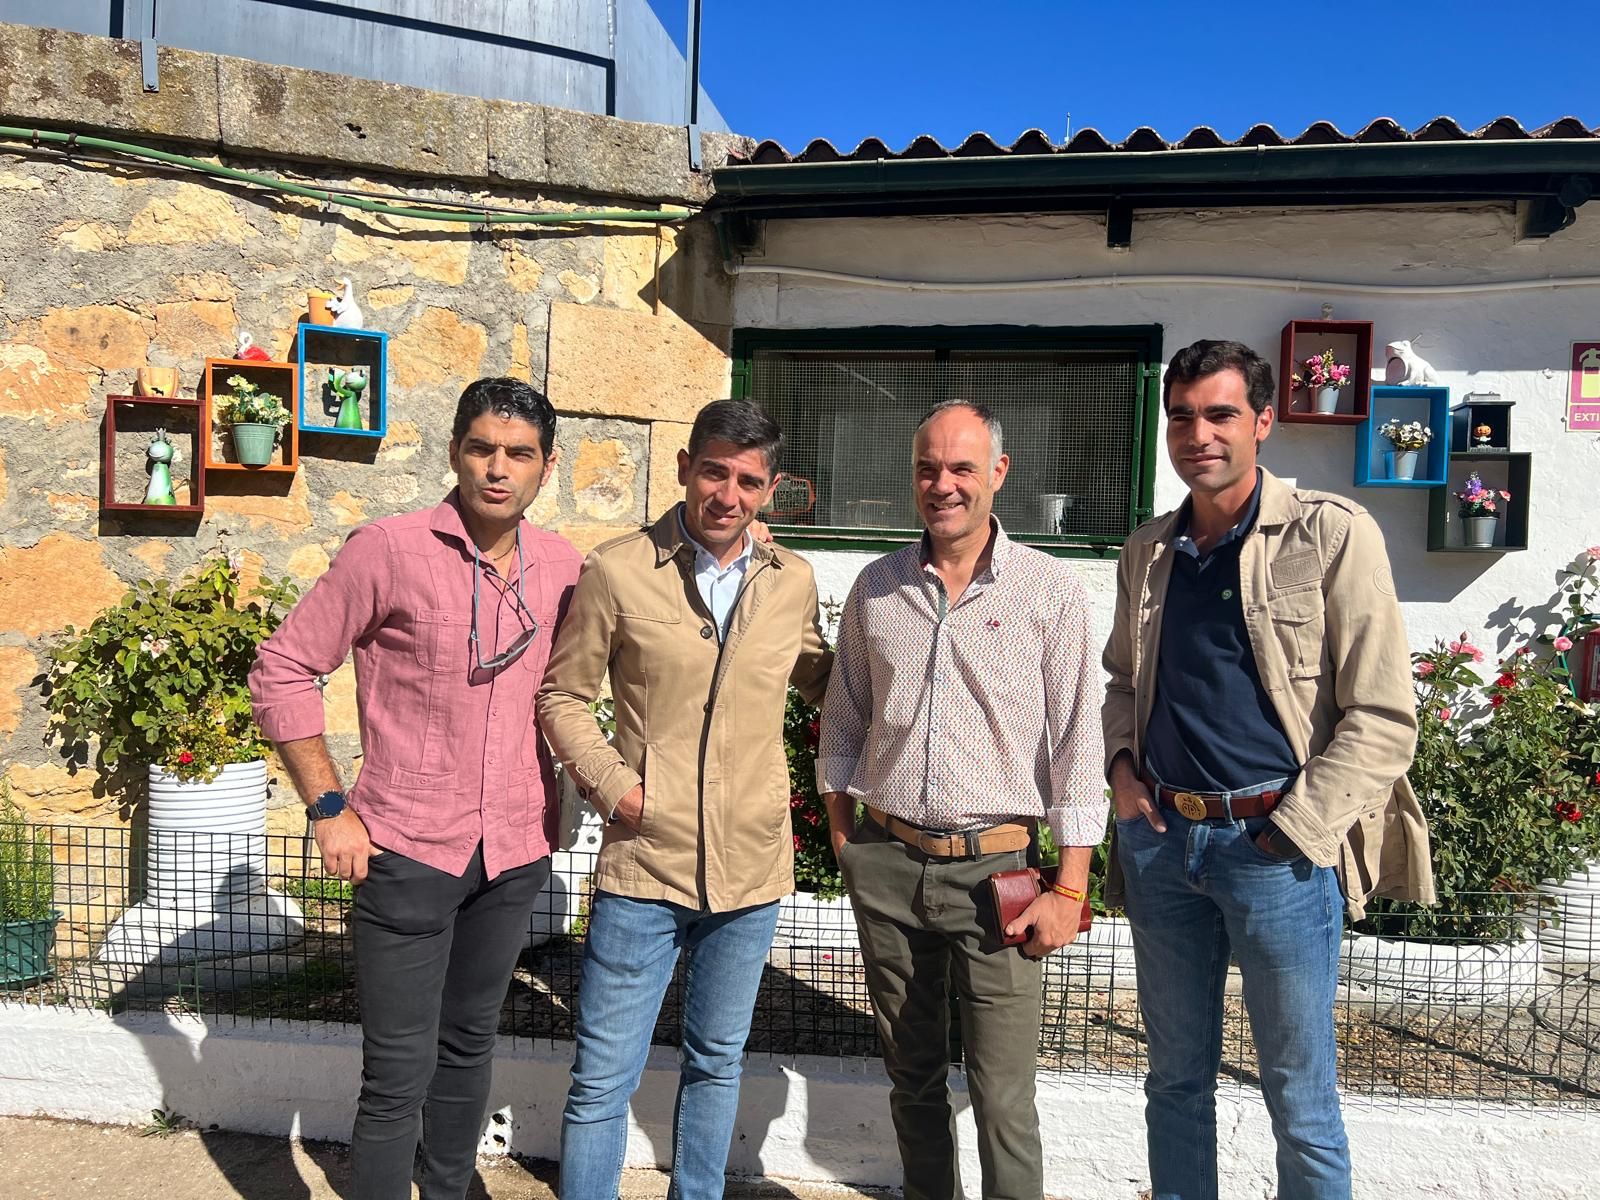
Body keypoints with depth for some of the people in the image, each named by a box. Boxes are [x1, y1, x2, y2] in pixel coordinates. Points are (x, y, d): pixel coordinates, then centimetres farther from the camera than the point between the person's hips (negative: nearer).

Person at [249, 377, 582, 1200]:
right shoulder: (388, 550, -11)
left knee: (470, 1045, 19)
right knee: (399, 1070, 1)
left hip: (517, 853, 4)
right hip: (408, 851, -4)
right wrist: (329, 809, -10)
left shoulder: (562, 568, 1)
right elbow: (283, 669, -7)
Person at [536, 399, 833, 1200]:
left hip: (752, 867, 4)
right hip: (645, 862, -3)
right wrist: (611, 786, -11)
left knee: (717, 1063, 21)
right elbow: (562, 695, 1)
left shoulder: (793, 582, 3)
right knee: (603, 1077, 5)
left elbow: (819, 679, 20)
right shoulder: (618, 571, -7)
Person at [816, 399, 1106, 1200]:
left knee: (1003, 1097, -1)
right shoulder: (876, 588, 6)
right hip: (887, 864, 4)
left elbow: (1077, 743, -5)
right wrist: (843, 838, 11)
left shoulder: (1050, 592, -5)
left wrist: (1069, 888, -7)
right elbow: (843, 723, 14)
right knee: (912, 1075, 17)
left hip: (994, 866, -3)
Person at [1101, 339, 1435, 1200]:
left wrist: (1291, 834, -13)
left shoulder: (1332, 535, -7)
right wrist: (1120, 764, 3)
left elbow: (1382, 718, -10)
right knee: (1176, 1078, 17)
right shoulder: (1147, 551, 8)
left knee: (1301, 1100, 8)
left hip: (1277, 846, -4)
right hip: (1160, 837, 5)